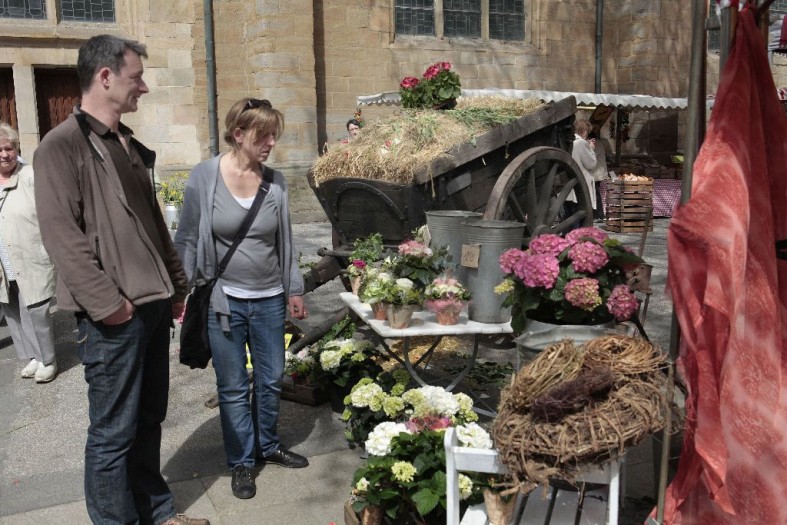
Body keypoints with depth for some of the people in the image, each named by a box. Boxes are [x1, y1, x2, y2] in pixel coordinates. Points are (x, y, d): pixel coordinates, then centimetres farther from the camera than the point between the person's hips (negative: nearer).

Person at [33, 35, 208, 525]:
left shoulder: (131, 146, 15)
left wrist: (175, 283, 17)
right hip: (114, 317, -8)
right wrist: (107, 303, -18)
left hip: (154, 305, 8)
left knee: (149, 418, 18)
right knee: (114, 432, 3)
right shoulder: (63, 145, -10)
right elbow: (61, 233, -17)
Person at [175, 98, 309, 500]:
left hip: (269, 300, 3)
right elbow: (187, 239, -3)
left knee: (271, 379, 14)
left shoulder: (275, 182, 0)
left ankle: (267, 446, 36)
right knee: (234, 387, 8)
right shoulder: (204, 176, -9)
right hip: (223, 299, -3)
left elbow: (284, 241, 8)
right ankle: (241, 462, 26)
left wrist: (294, 290, 11)